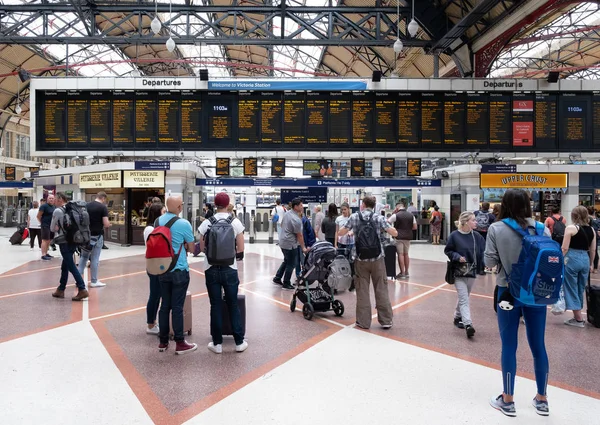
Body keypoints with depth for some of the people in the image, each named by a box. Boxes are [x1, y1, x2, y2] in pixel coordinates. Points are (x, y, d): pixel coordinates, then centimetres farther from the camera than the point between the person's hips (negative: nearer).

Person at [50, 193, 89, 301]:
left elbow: (52, 228, -2)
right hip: (73, 240, 8)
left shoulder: (57, 211, -10)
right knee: (65, 266, 16)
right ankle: (61, 290, 24)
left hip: (64, 242, -7)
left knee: (71, 266, -7)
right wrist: (60, 228, 9)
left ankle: (82, 290, -13)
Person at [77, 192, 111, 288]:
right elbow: (106, 224, -17)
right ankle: (94, 281, 10)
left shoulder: (86, 205, 5)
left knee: (84, 256, 18)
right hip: (97, 235, -5)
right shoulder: (103, 207, -12)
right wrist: (108, 225, 5)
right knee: (95, 258, 2)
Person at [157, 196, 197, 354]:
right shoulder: (184, 224, -16)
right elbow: (192, 249, -6)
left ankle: (163, 341, 22)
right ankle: (180, 343, 10)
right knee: (177, 307, 0)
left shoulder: (159, 221, 2)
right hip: (179, 271, -6)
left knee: (165, 306, 13)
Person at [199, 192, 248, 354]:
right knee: (233, 305, 9)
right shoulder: (236, 222, -5)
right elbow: (240, 250, -4)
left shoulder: (206, 223, -2)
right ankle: (239, 342, 16)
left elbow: (202, 248, 5)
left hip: (211, 269, 1)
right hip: (229, 269, -1)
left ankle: (217, 343, 16)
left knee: (215, 306, 9)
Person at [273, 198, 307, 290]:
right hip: (290, 244, -9)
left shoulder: (287, 214, 3)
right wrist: (303, 248, -7)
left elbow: (282, 225, 17)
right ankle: (286, 283, 17)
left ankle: (277, 278, 27)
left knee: (286, 261, 23)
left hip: (283, 242, 9)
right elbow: (299, 235, -17)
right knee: (291, 264, 6)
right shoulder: (296, 220, -23)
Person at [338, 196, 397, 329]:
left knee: (362, 291, 7)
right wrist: (384, 227, 17)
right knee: (381, 289, 7)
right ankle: (386, 320, 12)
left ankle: (363, 321, 10)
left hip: (361, 259, 0)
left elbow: (340, 233, 5)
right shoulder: (379, 217, -2)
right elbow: (394, 233, -3)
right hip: (377, 259, 0)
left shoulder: (354, 217, 1)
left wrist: (351, 231, 26)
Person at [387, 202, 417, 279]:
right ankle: (406, 272, 20)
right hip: (408, 237, 5)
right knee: (406, 254, 14)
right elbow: (415, 227, 6)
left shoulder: (396, 215, -7)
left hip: (399, 237, -5)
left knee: (400, 254, -2)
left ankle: (402, 273, -2)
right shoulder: (411, 215, 5)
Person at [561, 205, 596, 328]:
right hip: (585, 259, 6)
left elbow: (565, 248, -12)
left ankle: (579, 319, 6)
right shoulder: (591, 230, 7)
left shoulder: (571, 228, -10)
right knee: (580, 289, 16)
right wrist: (591, 263, 23)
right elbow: (593, 250, 12)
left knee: (572, 289, 3)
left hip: (572, 259, -6)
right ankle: (577, 317, 23)